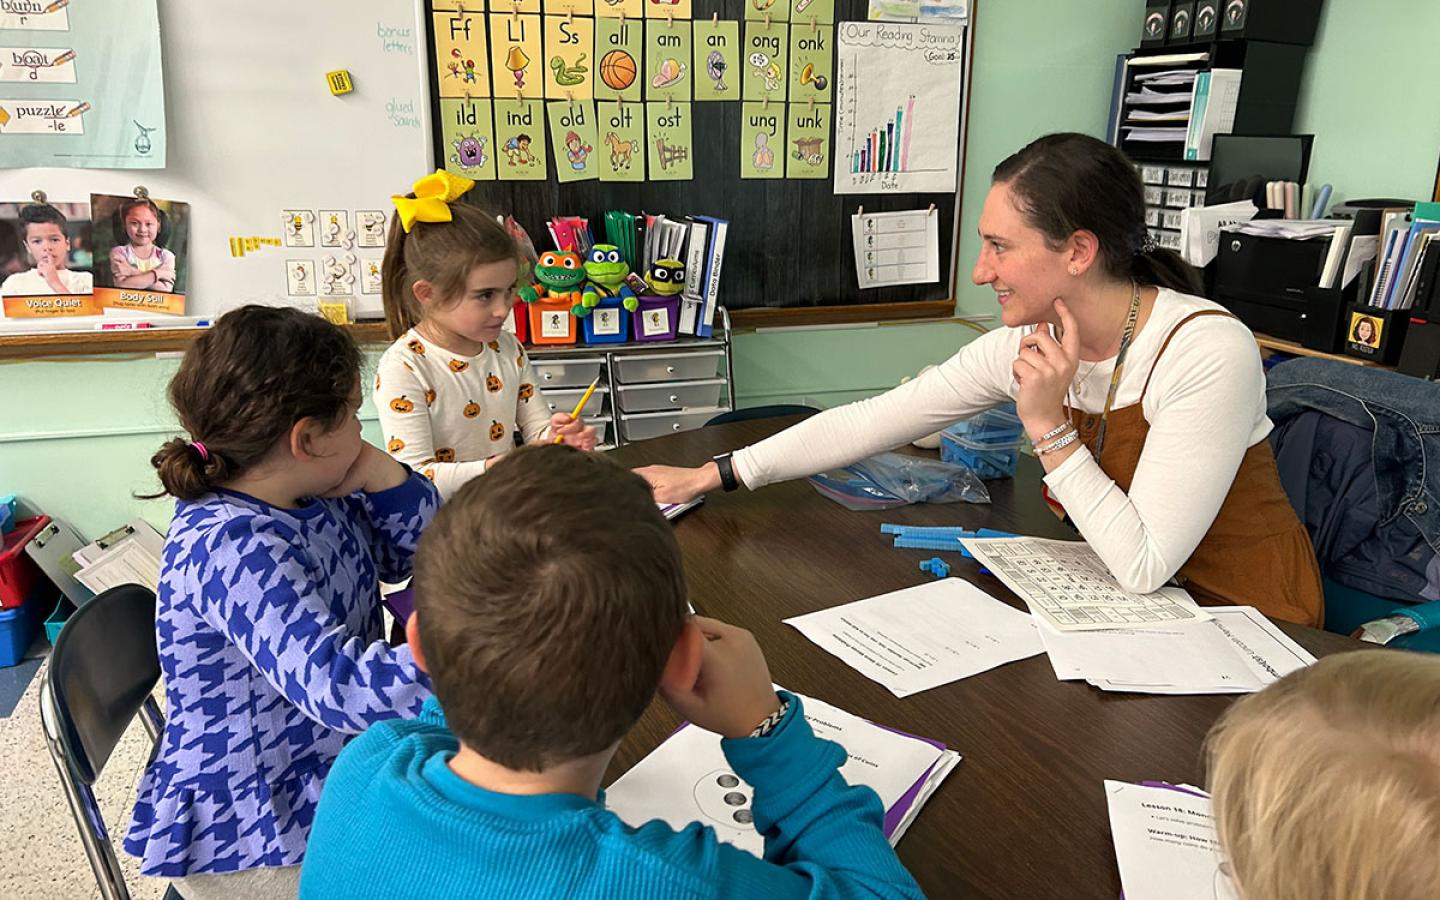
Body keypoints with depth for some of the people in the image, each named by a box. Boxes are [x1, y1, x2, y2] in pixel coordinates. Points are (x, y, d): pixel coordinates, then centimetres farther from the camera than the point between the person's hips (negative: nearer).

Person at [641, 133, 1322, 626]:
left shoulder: (1209, 354, -27)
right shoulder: (1029, 344, -9)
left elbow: (1143, 567, -27)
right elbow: (871, 421, -9)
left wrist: (1048, 425, -28)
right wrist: (710, 476, -9)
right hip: (1134, 605, 5)